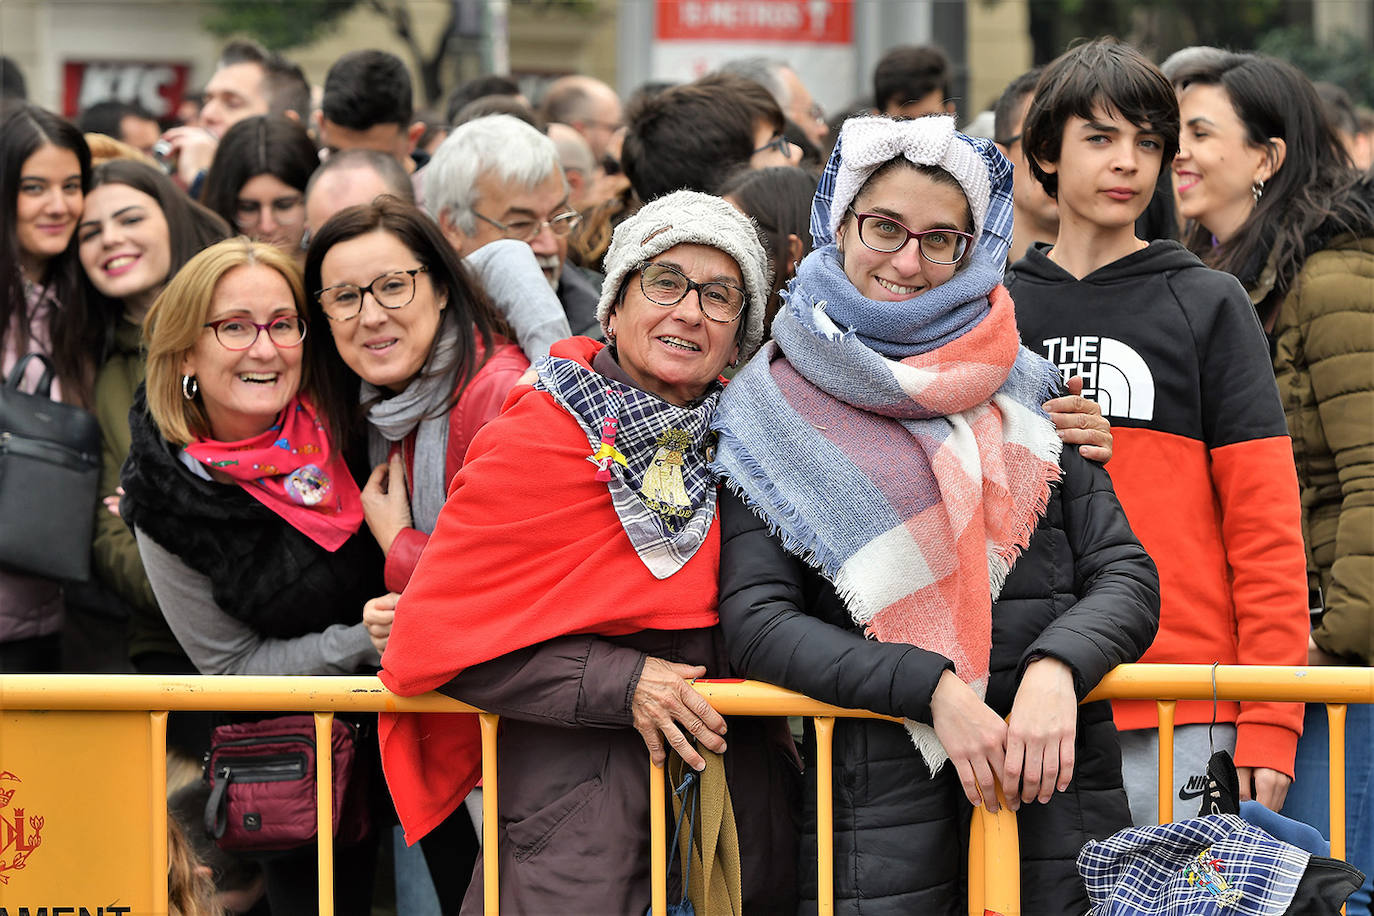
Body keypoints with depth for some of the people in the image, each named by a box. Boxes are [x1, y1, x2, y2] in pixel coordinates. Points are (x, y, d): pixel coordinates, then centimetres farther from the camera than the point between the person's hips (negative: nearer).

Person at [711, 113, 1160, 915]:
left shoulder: (1025, 389, 12)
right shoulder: (776, 410, 5)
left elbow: (1126, 576, 6)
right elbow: (756, 620, -4)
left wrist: (1056, 668, -15)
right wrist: (933, 689, -17)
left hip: (1053, 777, 2)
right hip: (878, 782, -2)